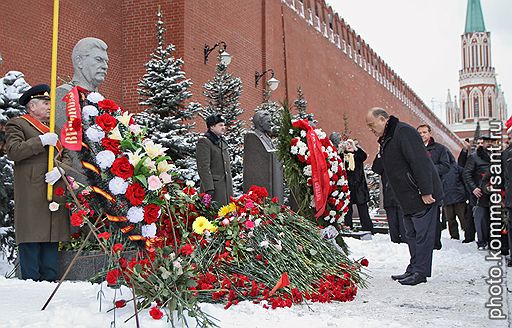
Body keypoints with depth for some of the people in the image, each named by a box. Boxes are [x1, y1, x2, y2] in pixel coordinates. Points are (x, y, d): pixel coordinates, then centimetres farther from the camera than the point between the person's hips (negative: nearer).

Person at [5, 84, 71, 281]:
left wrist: (60, 169, -5)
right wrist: (41, 140, -17)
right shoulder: (17, 125, 4)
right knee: (31, 238, -5)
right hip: (31, 196, -6)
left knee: (52, 239, 7)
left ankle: (51, 280, 14)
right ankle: (31, 280, 2)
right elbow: (12, 152, -12)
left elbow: (67, 156, 17)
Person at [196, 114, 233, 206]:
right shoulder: (204, 142, -8)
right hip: (214, 187, -8)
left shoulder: (222, 142, 19)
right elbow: (203, 167, -15)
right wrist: (209, 188, -21)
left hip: (226, 187, 8)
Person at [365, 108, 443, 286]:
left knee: (422, 233, -2)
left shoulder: (403, 132, -17)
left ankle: (420, 272, 4)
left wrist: (426, 192, -24)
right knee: (411, 234, 14)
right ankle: (413, 269, 22)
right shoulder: (385, 139, 15)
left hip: (423, 196, -10)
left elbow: (419, 162, -23)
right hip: (409, 198, 10)